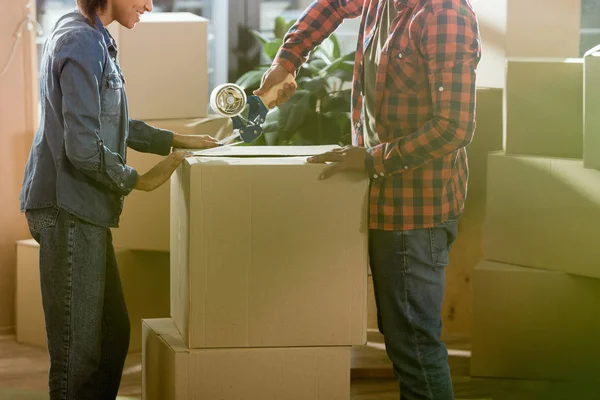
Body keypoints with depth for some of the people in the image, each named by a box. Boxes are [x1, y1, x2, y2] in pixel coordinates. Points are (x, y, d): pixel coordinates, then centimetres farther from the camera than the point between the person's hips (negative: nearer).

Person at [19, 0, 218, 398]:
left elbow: (112, 125, 28)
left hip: (84, 210, 10)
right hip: (68, 210, -10)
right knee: (78, 350, -6)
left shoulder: (95, 39, 16)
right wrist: (141, 181, -9)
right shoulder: (82, 44, -16)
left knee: (113, 335, 13)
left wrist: (178, 140, 27)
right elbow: (83, 148, -21)